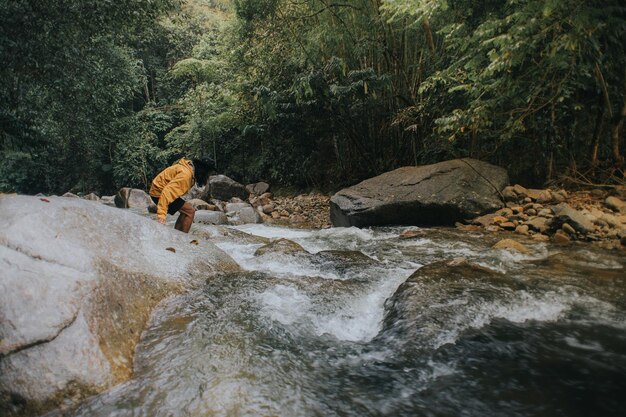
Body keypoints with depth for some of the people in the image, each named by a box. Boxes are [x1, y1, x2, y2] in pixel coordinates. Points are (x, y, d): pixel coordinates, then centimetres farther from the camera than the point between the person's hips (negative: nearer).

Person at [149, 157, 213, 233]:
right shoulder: (185, 174, -27)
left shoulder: (189, 167, 3)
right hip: (159, 193, -10)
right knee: (190, 211, -10)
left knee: (186, 211, 17)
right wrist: (161, 215, -39)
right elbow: (167, 192, -35)